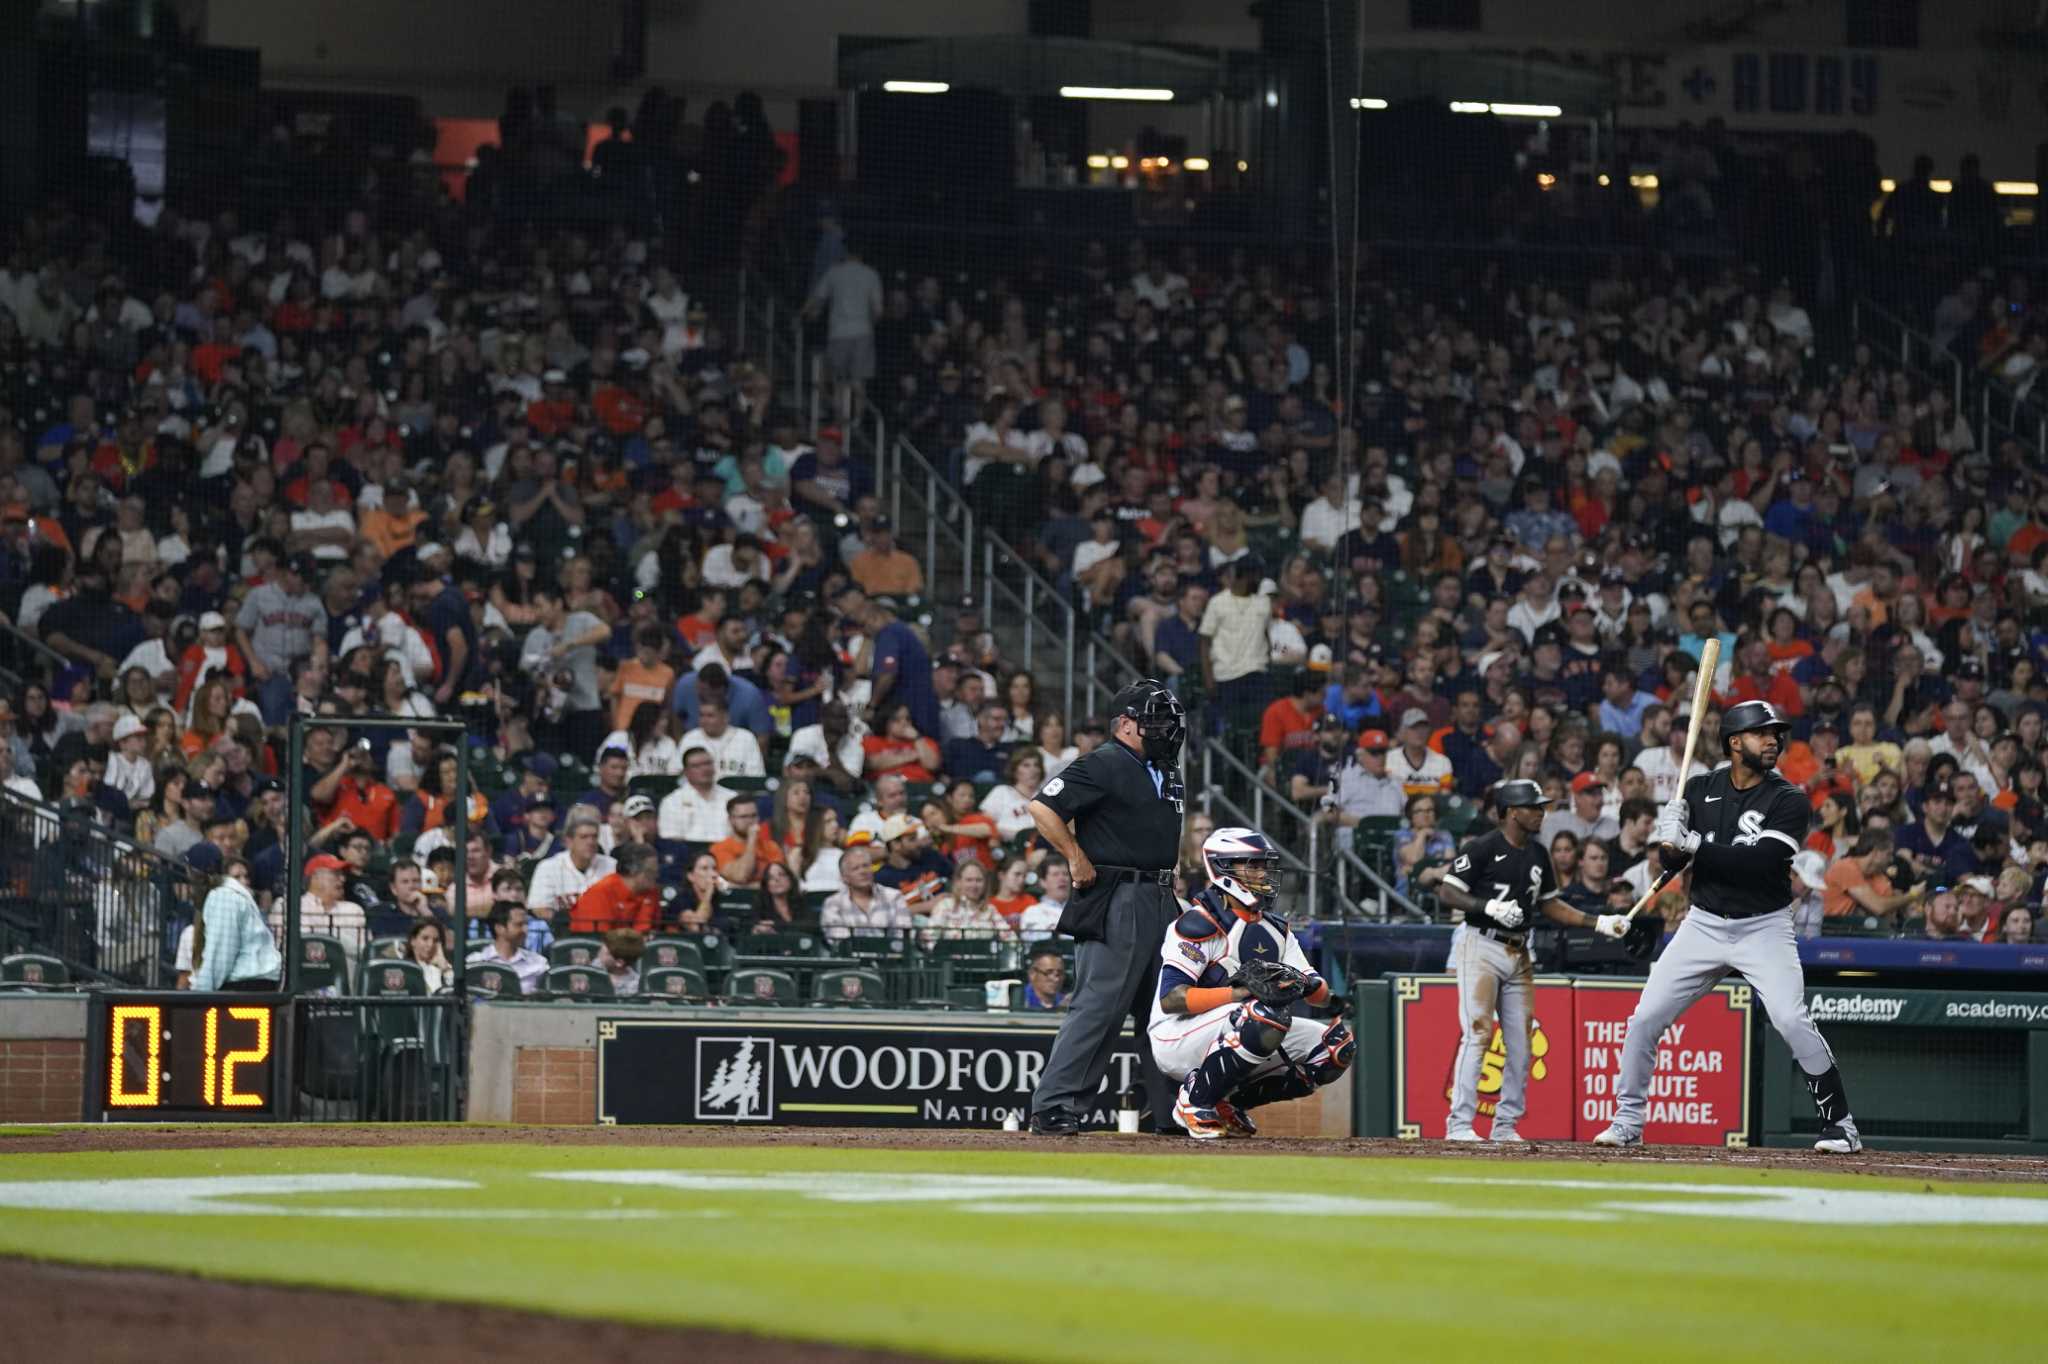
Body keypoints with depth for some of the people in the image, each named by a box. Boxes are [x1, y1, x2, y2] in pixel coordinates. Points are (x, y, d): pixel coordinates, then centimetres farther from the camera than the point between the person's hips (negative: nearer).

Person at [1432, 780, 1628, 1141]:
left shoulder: (1538, 854, 13)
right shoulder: (1484, 848, -9)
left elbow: (1550, 905, 19)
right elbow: (1447, 892, -12)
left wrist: (1600, 923, 9)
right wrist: (1490, 906, -25)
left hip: (1519, 955, 7)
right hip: (1481, 948, -7)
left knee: (1520, 1043, 6)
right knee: (1477, 1033, -14)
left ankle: (1506, 1125, 14)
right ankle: (1459, 1123, -13)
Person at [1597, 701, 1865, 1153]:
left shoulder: (1789, 801, -9)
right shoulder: (1700, 789, 4)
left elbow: (1760, 864, -22)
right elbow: (1671, 860, 4)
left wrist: (1694, 844, -24)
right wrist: (1671, 839, -19)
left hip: (1764, 929, -4)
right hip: (1704, 925, 4)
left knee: (1792, 1021, -20)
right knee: (1644, 1019, -1)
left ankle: (1839, 1122, -9)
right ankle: (1627, 1120, 14)